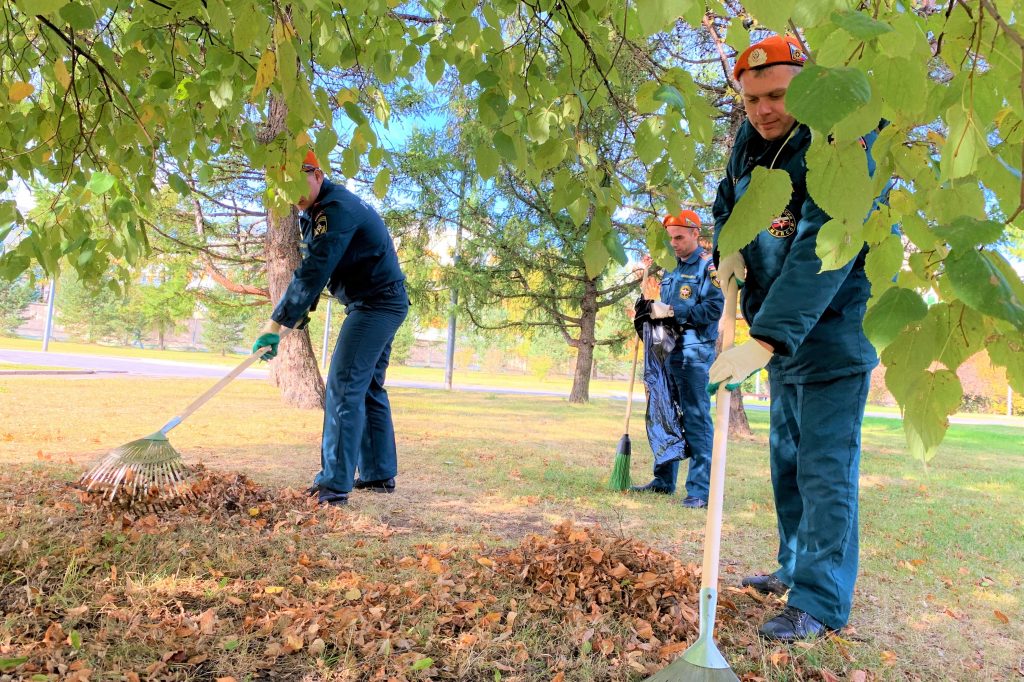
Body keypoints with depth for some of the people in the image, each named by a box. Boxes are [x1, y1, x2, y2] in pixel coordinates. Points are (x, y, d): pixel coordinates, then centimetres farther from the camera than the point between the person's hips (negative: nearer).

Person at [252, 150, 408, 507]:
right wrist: (303, 309, 6)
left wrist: (276, 325, -29)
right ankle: (380, 474, 21)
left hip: (377, 304, -11)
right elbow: (315, 269, 18)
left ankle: (335, 484, -14)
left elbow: (313, 272, -28)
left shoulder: (336, 209, -21)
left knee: (344, 388, -14)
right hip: (378, 304, 11)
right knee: (368, 388, 13)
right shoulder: (317, 212, 12)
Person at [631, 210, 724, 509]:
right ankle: (664, 480, 23)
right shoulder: (671, 269, 20)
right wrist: (649, 309, 6)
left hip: (695, 352, -8)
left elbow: (714, 307, -16)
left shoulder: (708, 266, -4)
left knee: (696, 419, -7)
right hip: (668, 350, 8)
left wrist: (672, 311, -19)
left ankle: (700, 490, -4)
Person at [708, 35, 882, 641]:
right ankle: (796, 569, 31)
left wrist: (764, 341, -40)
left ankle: (821, 602, 4)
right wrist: (728, 247, -8)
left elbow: (821, 253, -33)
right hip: (779, 330, 8)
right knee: (787, 456, 16)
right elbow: (727, 205, 16)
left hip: (836, 326, -8)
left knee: (825, 466, -7)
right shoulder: (752, 142, 1)